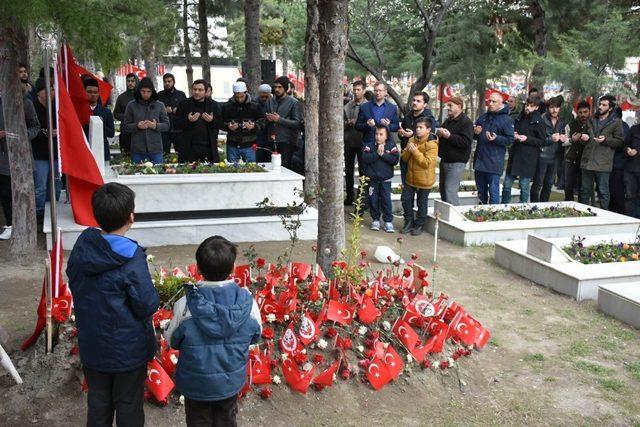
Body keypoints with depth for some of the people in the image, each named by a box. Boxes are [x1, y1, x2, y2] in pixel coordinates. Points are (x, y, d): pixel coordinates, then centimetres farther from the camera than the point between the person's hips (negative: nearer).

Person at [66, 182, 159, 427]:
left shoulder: (81, 246, -9)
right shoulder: (132, 258, -27)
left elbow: (73, 284, 6)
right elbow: (148, 306, -22)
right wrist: (153, 295, -2)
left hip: (91, 344, 5)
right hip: (128, 349, -5)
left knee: (98, 401, 23)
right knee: (129, 405, 15)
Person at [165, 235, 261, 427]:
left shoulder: (185, 305, -24)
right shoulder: (247, 301, -19)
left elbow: (172, 340, -8)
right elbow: (256, 335, -2)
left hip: (197, 383, -2)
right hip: (232, 381, 2)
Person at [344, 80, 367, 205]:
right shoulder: (347, 106, 6)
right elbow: (341, 123, 9)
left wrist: (357, 124, -19)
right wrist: (348, 123, -11)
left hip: (362, 142, -5)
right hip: (349, 142, 5)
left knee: (363, 171, 2)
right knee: (348, 170, 12)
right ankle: (350, 196, 23)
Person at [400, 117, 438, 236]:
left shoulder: (431, 144, -17)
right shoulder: (412, 140, 5)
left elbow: (427, 163, -24)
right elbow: (404, 158, 7)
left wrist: (415, 151, -27)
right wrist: (407, 150, -15)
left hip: (424, 180, -6)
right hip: (411, 177, 6)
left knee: (422, 203, 7)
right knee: (406, 199, 10)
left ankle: (419, 225, 22)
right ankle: (409, 222, 25)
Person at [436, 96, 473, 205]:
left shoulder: (466, 122, -11)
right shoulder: (448, 121, 16)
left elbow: (466, 141, -22)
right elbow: (441, 135, 26)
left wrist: (449, 136, -22)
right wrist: (439, 134, 2)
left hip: (456, 162, -9)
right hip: (445, 160, 9)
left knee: (450, 192, -14)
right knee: (443, 190, 15)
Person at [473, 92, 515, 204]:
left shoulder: (506, 119, -4)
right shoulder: (483, 117, 15)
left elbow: (510, 140, -9)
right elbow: (474, 136, 23)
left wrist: (496, 138, -24)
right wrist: (475, 132, 0)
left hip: (494, 162, -6)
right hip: (479, 160, 6)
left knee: (493, 190, -4)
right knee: (481, 190, 15)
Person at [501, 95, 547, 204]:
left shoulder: (538, 121, -6)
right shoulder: (520, 118, 11)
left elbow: (543, 142, -7)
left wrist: (527, 139, -18)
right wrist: (514, 135, 2)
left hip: (528, 159, -5)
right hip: (514, 155, 6)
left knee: (524, 187, 3)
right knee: (506, 185, 8)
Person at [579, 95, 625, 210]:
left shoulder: (616, 122, 1)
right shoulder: (592, 120, 17)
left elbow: (620, 141, -3)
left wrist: (606, 140, -17)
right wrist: (584, 139, 6)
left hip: (602, 163, -5)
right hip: (587, 161, 5)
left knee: (603, 192, -1)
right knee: (585, 190, 12)